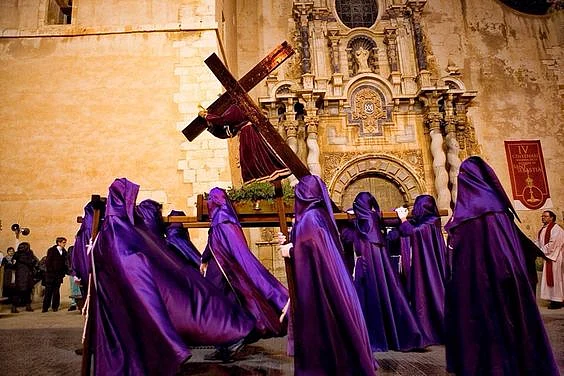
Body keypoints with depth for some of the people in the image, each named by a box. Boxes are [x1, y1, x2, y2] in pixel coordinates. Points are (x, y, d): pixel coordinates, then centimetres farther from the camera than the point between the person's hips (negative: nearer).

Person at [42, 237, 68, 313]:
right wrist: (49, 271, -9)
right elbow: (47, 262, -4)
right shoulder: (51, 250, -2)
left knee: (56, 291, 6)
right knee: (48, 291, 0)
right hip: (51, 274, -3)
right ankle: (45, 307, 7)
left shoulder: (64, 252, 9)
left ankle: (55, 306, 12)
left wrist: (65, 271, 2)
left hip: (59, 275, 3)